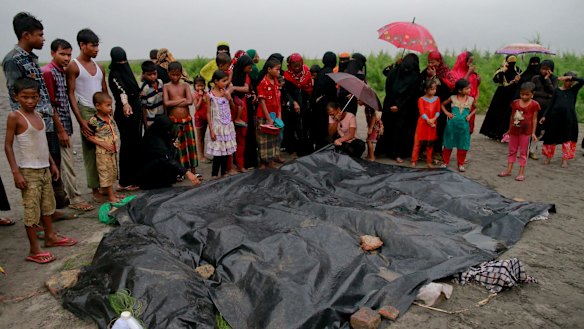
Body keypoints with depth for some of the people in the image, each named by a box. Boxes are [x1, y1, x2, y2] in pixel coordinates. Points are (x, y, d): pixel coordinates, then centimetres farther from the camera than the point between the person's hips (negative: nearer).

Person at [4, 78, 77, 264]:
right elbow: (8, 146, -13)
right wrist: (16, 172, -17)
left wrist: (52, 164, 17)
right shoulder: (15, 117, -13)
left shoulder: (38, 115, 8)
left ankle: (50, 236, 34)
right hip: (28, 171, -7)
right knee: (32, 209, -2)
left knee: (47, 204, 18)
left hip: (44, 169, 7)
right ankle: (34, 250, 5)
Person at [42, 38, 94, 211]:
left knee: (61, 163, 15)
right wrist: (61, 131, -17)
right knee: (68, 163, -3)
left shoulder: (62, 71, 13)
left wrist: (66, 128, 16)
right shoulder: (48, 72, -13)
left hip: (65, 125, 8)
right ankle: (75, 199, 6)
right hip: (58, 126, -8)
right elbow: (50, 105, -17)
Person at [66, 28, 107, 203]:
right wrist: (80, 120, -14)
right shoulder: (73, 67, -4)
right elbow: (71, 95, -7)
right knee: (90, 151, -2)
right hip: (87, 112, -5)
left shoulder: (99, 67, 14)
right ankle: (95, 189, 4)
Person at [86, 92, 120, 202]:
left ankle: (107, 191, 31)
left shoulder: (110, 117, 6)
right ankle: (110, 196, 8)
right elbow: (89, 136, -14)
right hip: (102, 152, -8)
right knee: (106, 172, 1)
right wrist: (102, 144, -20)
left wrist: (115, 142, 11)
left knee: (113, 171, 16)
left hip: (113, 151, 8)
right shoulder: (93, 121, -16)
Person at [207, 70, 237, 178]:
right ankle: (214, 174, 10)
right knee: (218, 152, -2)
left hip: (228, 126, 5)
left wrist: (230, 98, -6)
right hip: (217, 127, -5)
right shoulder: (210, 95, -9)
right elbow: (208, 113, -8)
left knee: (226, 151, 11)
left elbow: (233, 107, 14)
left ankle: (224, 173, 23)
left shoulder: (226, 92, 3)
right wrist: (211, 130, -11)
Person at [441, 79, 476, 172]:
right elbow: (442, 104, 11)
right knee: (448, 144, 6)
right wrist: (447, 113, -2)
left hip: (464, 125, 1)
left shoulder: (471, 99, 2)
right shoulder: (453, 98, -2)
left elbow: (475, 108, 19)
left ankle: (461, 164, 18)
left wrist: (470, 115, 2)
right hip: (452, 124, -1)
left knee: (462, 145, 5)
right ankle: (446, 162, 20)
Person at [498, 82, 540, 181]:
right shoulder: (515, 103, 1)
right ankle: (509, 169, 20)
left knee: (523, 152, 4)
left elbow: (534, 119, -5)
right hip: (514, 130, 4)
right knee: (512, 150, 12)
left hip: (526, 131, -4)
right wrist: (509, 130, 13)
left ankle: (521, 173, 8)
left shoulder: (534, 104, -7)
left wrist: (533, 133, -8)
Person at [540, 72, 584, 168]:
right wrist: (544, 116, -2)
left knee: (567, 138, 4)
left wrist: (571, 77, -13)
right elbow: (551, 104, 5)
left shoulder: (574, 90, 9)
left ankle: (565, 160, 11)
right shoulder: (557, 90, 8)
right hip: (555, 116, 0)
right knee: (552, 136, 6)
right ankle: (548, 157, 19)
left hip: (569, 117, 0)